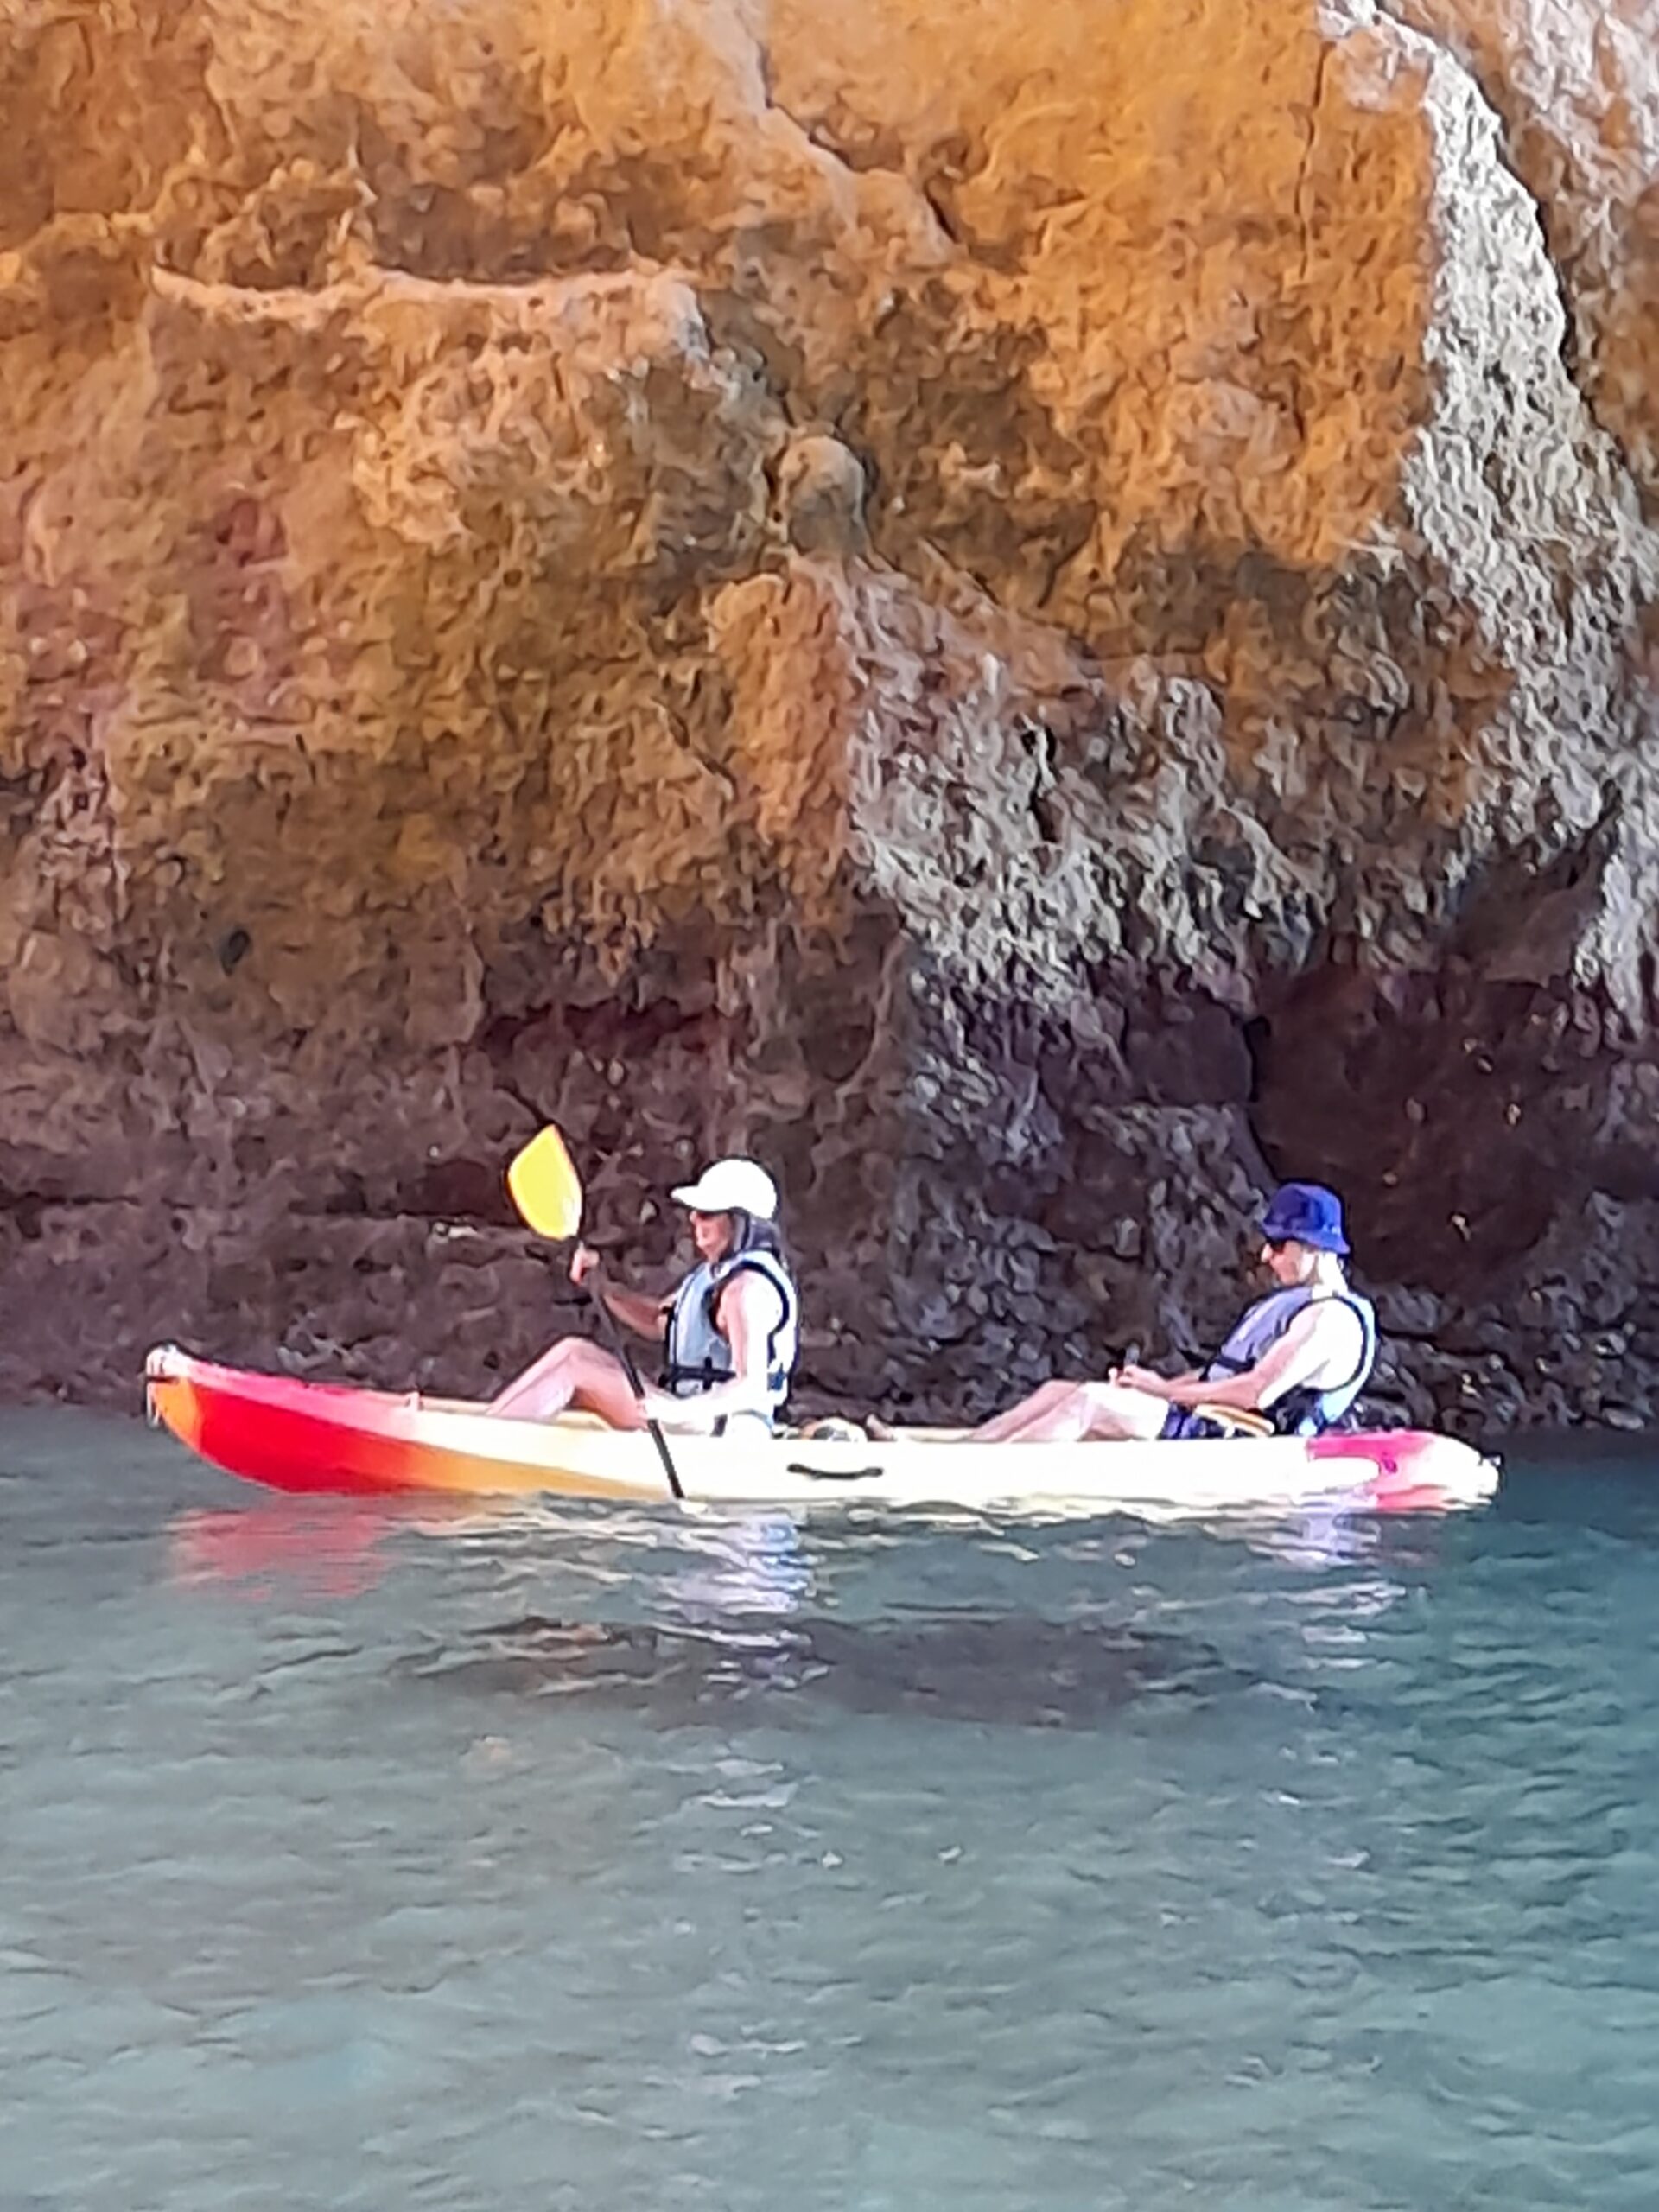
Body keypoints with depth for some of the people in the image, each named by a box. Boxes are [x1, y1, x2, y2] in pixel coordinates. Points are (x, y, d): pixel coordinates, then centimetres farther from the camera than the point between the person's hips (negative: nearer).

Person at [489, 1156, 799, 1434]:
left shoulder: (746, 1288, -18)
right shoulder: (717, 1273, 14)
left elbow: (751, 1386, -27)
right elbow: (657, 1322, 23)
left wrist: (678, 1410, -38)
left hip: (720, 1430, -10)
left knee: (571, 1361, -12)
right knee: (577, 1351, 8)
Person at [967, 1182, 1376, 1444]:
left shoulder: (1332, 1318, -11)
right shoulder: (1288, 1303, 22)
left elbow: (1257, 1391, -22)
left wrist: (1167, 1391, -15)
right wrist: (1152, 1385, 7)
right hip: (1202, 1422, 10)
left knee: (1089, 1401, -23)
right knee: (1059, 1391, 1)